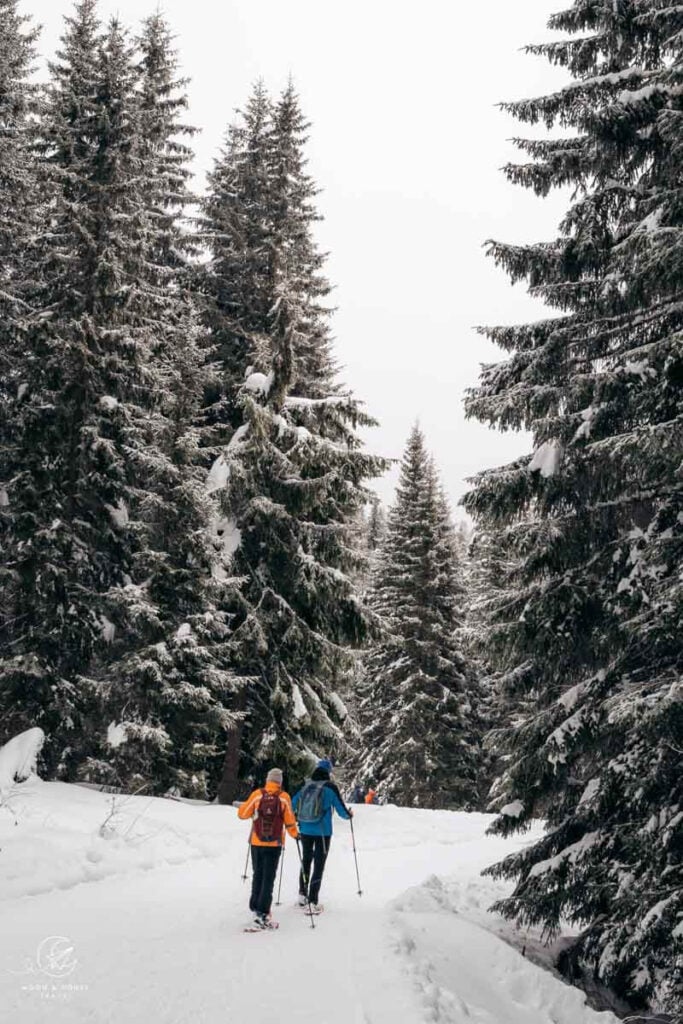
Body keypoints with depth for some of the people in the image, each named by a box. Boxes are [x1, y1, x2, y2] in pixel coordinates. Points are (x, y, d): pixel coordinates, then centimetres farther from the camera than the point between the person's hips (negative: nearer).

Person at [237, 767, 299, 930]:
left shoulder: (257, 795, -6)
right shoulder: (284, 797, -7)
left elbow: (243, 814, -1)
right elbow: (289, 821, -3)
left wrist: (244, 806, 19)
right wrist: (295, 834, 14)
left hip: (256, 843, 2)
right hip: (275, 844, -2)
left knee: (258, 875, 17)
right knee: (268, 878, 3)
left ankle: (255, 907, 21)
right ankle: (263, 912, -4)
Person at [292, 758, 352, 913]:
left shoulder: (305, 785, -1)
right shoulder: (330, 787, -12)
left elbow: (292, 805, 5)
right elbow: (341, 810, -7)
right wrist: (349, 815, 15)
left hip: (305, 830, 4)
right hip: (323, 832, -4)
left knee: (306, 861, 22)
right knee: (319, 865, 4)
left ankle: (303, 895, 32)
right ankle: (312, 903, 2)